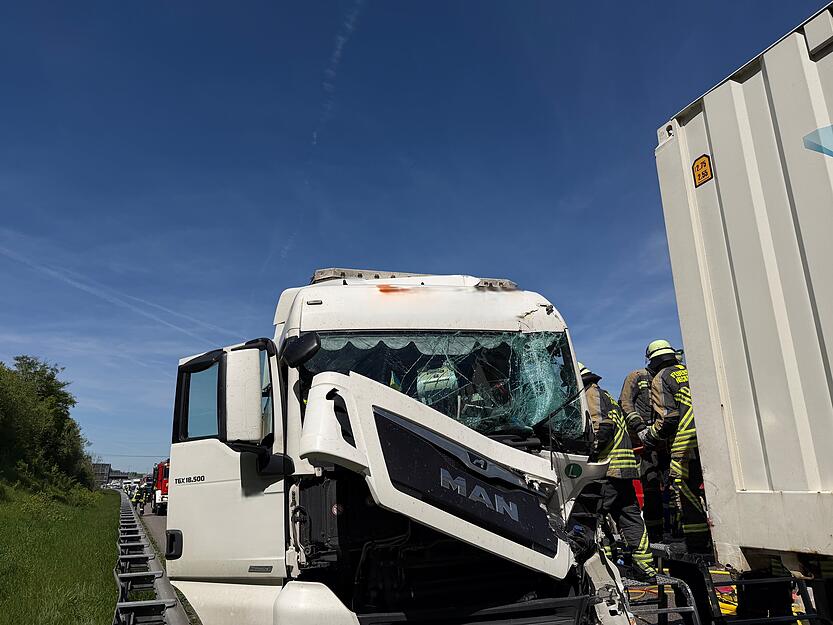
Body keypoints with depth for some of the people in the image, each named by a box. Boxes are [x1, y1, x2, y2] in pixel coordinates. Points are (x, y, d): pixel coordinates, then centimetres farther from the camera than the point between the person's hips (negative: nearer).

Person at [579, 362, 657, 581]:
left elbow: (603, 426, -18)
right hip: (624, 466, 10)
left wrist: (588, 456, -15)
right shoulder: (604, 395, 27)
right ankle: (646, 567, 16)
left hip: (608, 466, -10)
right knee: (629, 515, 12)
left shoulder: (592, 394, -4)